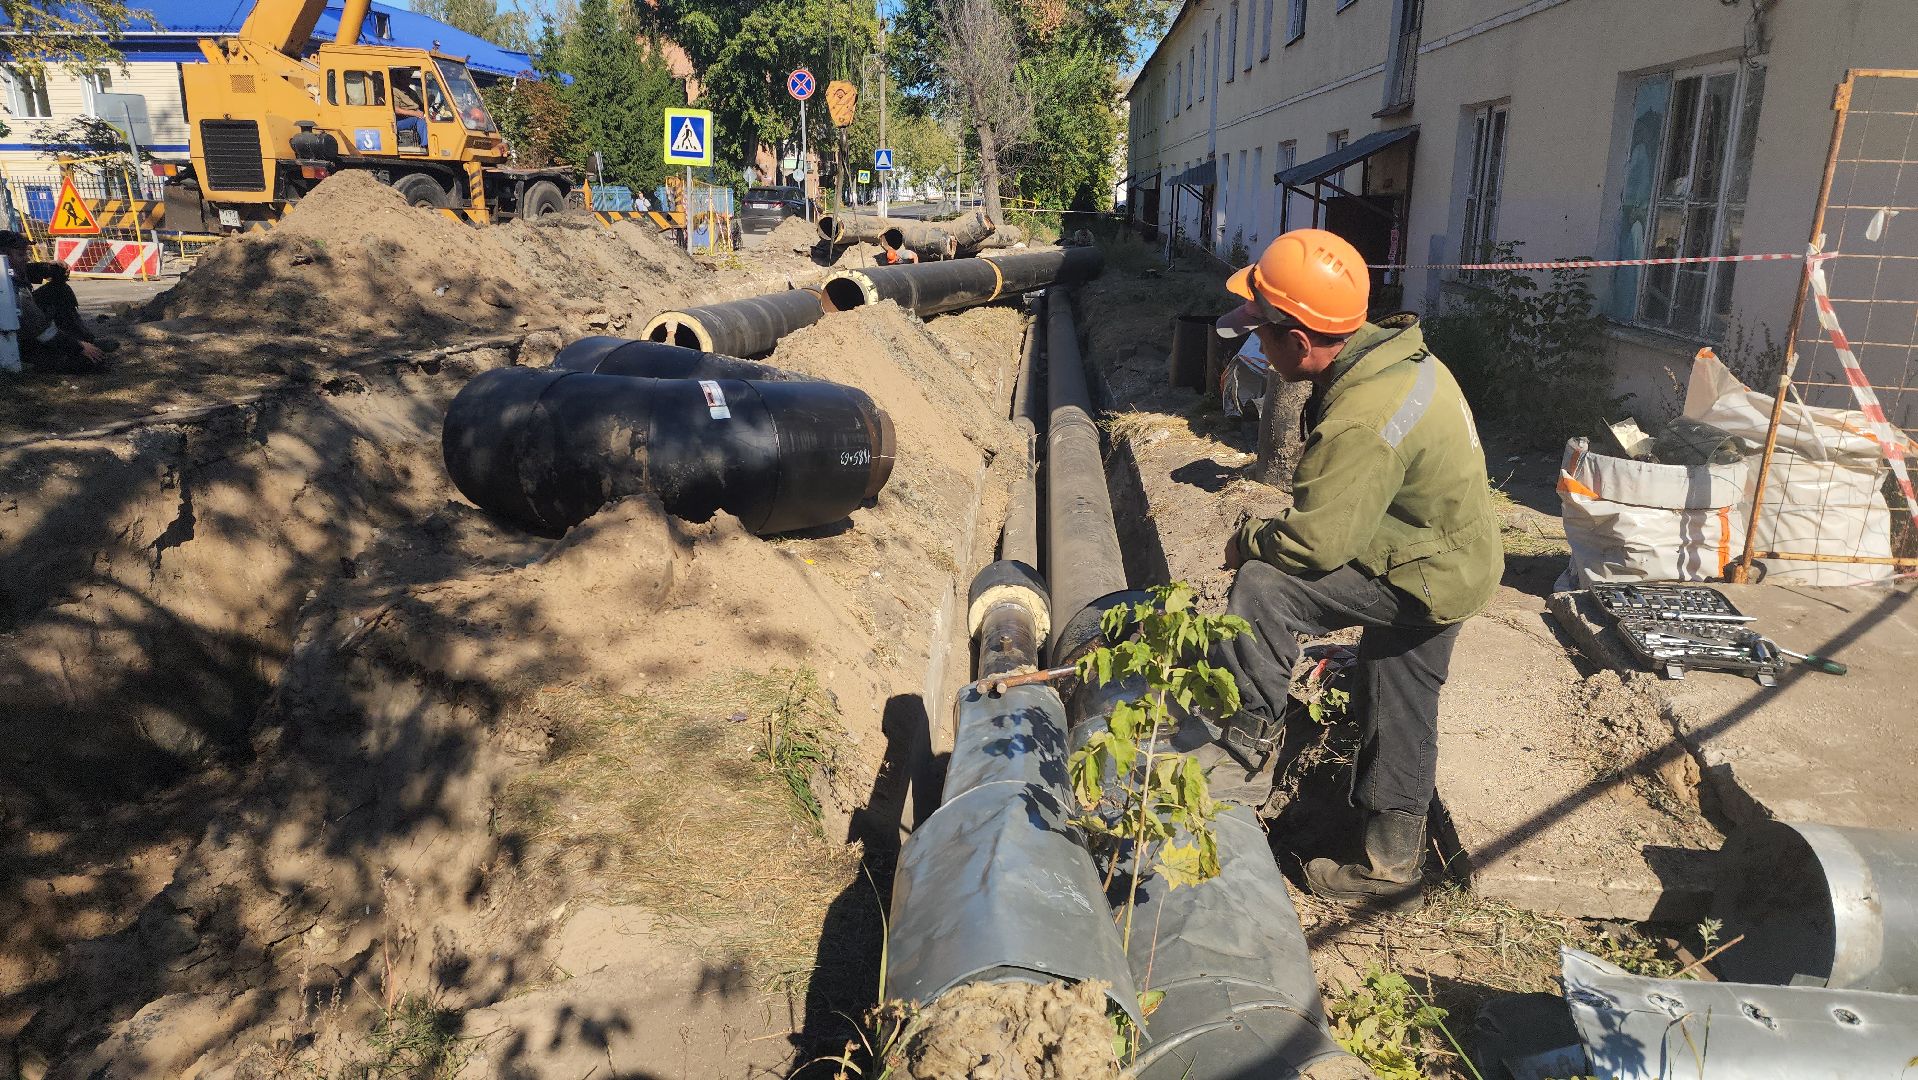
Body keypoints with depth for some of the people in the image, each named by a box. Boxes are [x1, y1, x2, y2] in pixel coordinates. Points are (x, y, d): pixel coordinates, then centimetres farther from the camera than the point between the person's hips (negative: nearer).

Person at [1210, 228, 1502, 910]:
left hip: (1424, 581, -10)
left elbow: (1315, 542, -31)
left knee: (1264, 585, -18)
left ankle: (1252, 726, 2)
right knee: (1398, 727, 19)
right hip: (1454, 563, 10)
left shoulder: (1362, 422, -33)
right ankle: (1390, 871, 34)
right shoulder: (1390, 350, 0)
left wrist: (1247, 542, -12)